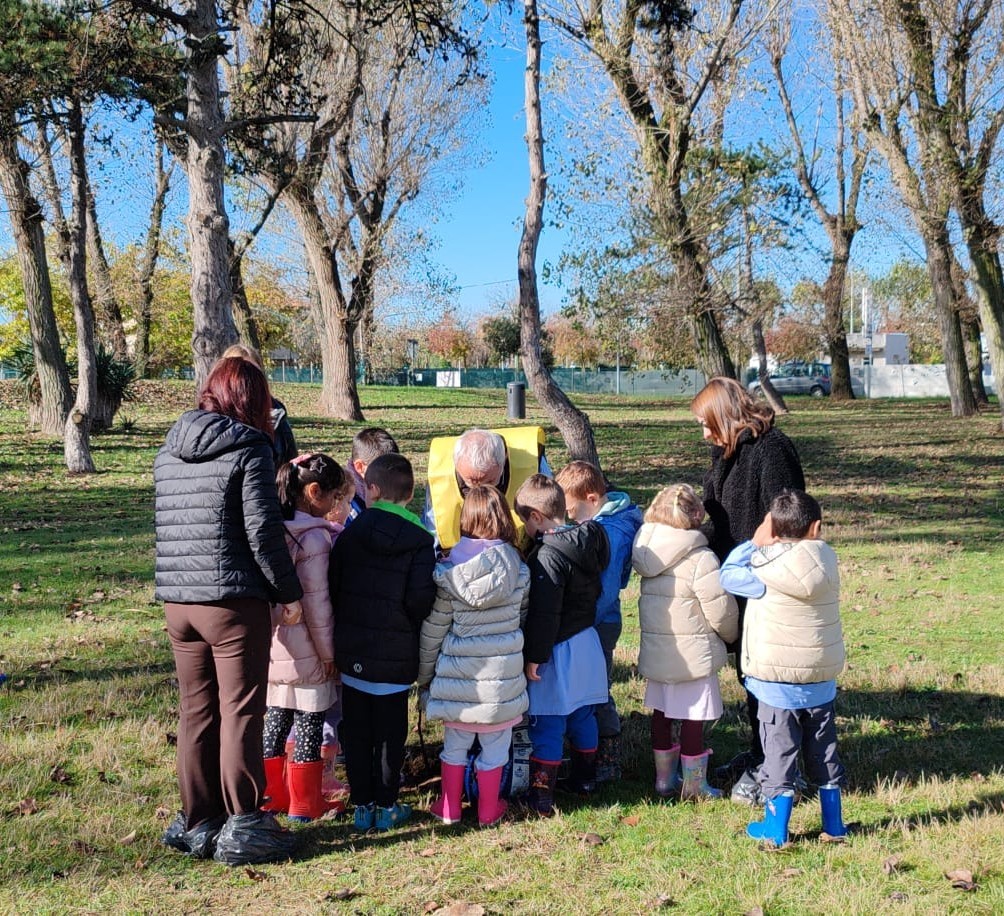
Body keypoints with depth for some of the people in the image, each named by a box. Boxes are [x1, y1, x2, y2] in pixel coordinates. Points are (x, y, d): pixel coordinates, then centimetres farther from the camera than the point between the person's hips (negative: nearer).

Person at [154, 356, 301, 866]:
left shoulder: (168, 451, 11)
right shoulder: (248, 449, -10)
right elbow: (263, 531, -14)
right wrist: (289, 592, -5)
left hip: (176, 600, 6)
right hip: (233, 600, -6)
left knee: (196, 711, 14)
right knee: (240, 712, 3)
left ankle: (197, 823, 22)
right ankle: (243, 826, 9)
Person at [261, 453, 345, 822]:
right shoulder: (315, 538, -18)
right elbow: (317, 604, -17)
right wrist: (328, 653, -8)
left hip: (273, 645, 7)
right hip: (304, 652, -7)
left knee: (275, 719, 16)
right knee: (309, 725, 5)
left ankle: (271, 794, 26)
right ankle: (305, 803, 14)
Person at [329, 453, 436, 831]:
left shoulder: (349, 535, -1)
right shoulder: (420, 541, -8)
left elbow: (332, 588, 1)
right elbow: (421, 600, -14)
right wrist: (409, 627, 5)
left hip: (351, 652, 2)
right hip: (396, 656, -2)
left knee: (356, 732, 11)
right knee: (390, 732, 9)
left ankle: (362, 804, 16)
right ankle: (386, 805, 15)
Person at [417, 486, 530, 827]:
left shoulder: (448, 571, -9)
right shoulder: (519, 571, -5)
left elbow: (433, 629, -3)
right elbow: (524, 618, 6)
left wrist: (425, 675, 9)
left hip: (458, 673, 0)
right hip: (502, 672, 0)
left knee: (454, 746, 16)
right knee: (494, 749, 13)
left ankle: (449, 808, 28)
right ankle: (488, 811, 25)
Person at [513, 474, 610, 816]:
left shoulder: (549, 555, -23)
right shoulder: (587, 541, 3)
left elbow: (544, 613, -23)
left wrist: (534, 657, -17)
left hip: (558, 650, -9)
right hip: (587, 640, 9)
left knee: (547, 725, 0)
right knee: (583, 716, 20)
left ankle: (541, 795, 5)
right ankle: (585, 778, 33)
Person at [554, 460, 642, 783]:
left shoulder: (611, 532, -23)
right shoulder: (595, 523, 6)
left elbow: (606, 591, -24)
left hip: (599, 625, -9)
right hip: (590, 622, 9)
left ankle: (608, 764, 16)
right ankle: (590, 755, 31)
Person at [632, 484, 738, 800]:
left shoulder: (647, 552, 1)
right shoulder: (701, 559, -18)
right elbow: (720, 608, -15)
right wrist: (731, 635, 6)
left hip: (655, 650, 6)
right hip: (693, 655, -6)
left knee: (661, 714, 16)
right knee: (693, 719, 5)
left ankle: (664, 778, 27)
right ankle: (694, 785, 14)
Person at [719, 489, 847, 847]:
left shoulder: (766, 571, -16)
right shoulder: (826, 560, -4)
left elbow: (728, 575, -5)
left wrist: (755, 543, -1)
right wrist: (763, 547, 0)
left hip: (778, 685, -4)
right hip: (822, 682, 4)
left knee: (780, 753, 5)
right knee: (823, 751, 17)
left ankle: (775, 828, 13)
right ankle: (833, 823, 27)